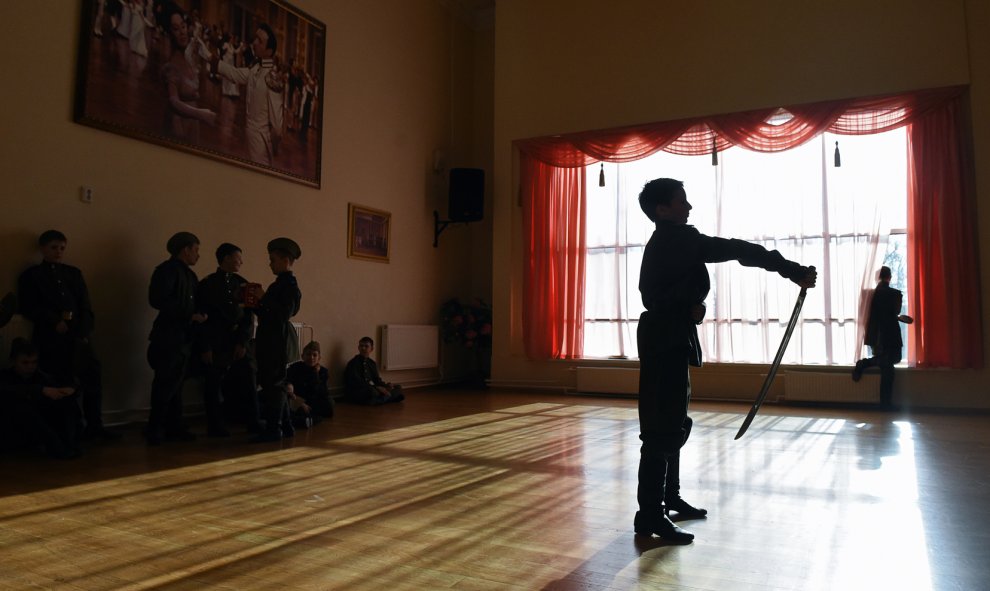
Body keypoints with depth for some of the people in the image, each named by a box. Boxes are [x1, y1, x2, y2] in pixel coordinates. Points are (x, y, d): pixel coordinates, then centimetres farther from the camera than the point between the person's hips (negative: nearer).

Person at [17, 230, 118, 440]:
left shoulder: (74, 273, 18)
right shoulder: (31, 275, 9)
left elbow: (86, 307, 10)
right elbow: (29, 308, -3)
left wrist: (84, 333, -4)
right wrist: (55, 322, -15)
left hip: (78, 336, 4)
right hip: (50, 339, -3)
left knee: (93, 377, 1)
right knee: (60, 384, -2)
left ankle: (95, 426, 11)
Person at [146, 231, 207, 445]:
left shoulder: (189, 274, 18)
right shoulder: (167, 270, -8)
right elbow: (157, 299, -19)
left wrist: (198, 315, -1)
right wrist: (189, 315, -17)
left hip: (184, 337, 8)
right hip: (169, 337, -8)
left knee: (175, 384, 11)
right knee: (166, 385, -5)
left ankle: (174, 427, 17)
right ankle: (155, 430, 4)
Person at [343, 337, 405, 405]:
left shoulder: (372, 363, 12)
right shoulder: (353, 363, -12)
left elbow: (377, 379, 14)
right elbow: (357, 382, -20)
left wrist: (386, 385, -8)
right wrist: (376, 388, -27)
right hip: (355, 394, -8)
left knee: (398, 387, 2)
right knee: (373, 391, -41)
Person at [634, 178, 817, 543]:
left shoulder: (667, 243, 18)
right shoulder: (676, 238, -14)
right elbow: (736, 250, -19)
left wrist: (693, 306, 3)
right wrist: (792, 270, -18)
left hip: (667, 340, 11)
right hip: (666, 343, -11)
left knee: (673, 423, 17)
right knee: (664, 428, -9)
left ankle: (669, 497, 28)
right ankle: (650, 515, -4)